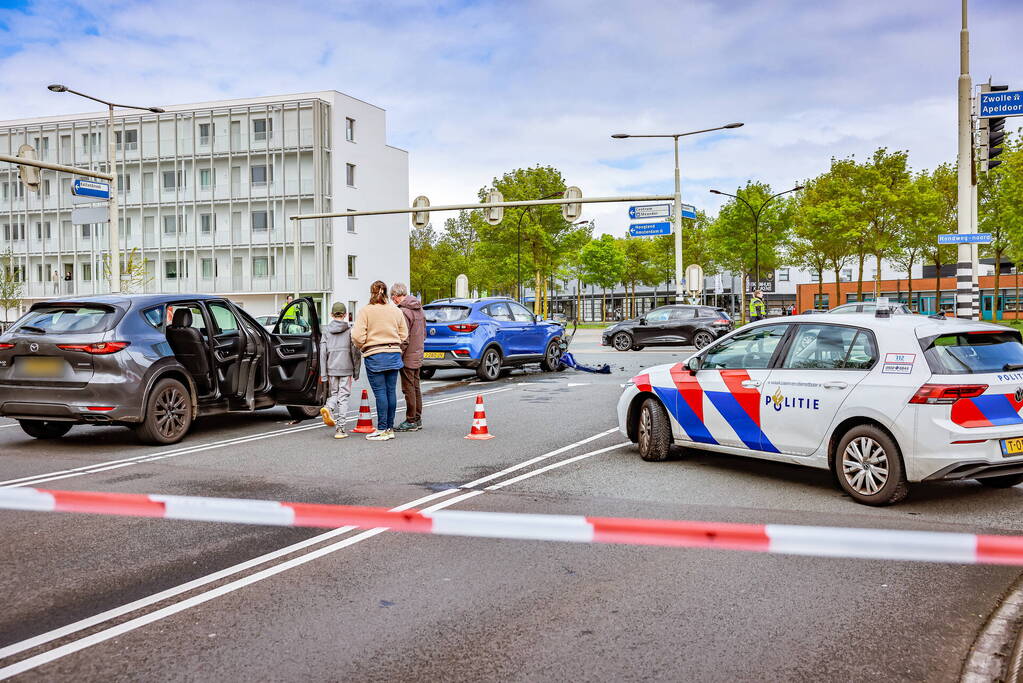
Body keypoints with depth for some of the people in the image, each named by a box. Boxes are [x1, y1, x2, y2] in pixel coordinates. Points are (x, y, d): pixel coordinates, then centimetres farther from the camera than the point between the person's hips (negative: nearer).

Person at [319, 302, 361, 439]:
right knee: (343, 397, 1)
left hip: (331, 369, 2)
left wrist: (323, 375, 3)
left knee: (333, 394, 18)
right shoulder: (350, 330, -2)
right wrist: (356, 371, 7)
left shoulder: (326, 331, 3)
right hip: (346, 369, -2)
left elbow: (323, 353, 0)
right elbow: (355, 352, -3)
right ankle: (340, 429, -4)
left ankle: (328, 408, -16)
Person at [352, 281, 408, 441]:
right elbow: (404, 335, 9)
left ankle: (382, 430, -2)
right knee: (391, 391, 8)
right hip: (394, 355, 4)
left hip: (374, 356, -4)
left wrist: (362, 348, 8)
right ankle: (390, 428, 14)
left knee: (380, 393, -3)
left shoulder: (365, 311, -6)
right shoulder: (396, 311, 7)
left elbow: (358, 336, -12)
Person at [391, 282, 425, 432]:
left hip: (407, 357, -9)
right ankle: (417, 419, 20)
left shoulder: (404, 311, -17)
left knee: (409, 389, -3)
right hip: (418, 355, 9)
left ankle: (411, 421, 1)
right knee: (416, 387, 14)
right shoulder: (418, 308, 11)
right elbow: (424, 333, 19)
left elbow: (404, 339, -20)